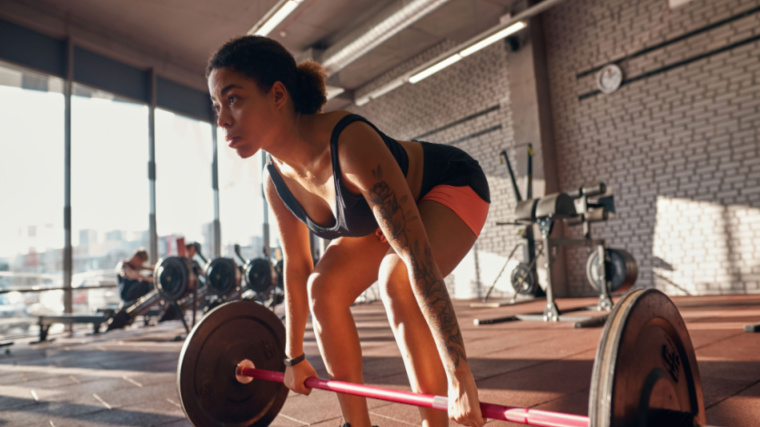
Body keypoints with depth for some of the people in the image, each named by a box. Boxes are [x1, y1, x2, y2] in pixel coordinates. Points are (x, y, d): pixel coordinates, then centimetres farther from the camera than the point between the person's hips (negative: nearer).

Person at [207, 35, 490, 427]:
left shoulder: (350, 145, -39)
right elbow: (296, 267, -2)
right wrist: (294, 357, 6)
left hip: (452, 187, -6)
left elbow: (418, 257, -42)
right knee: (323, 289, -7)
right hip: (392, 207, 7)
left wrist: (459, 376, -42)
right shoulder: (276, 180, -15)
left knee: (396, 279, -33)